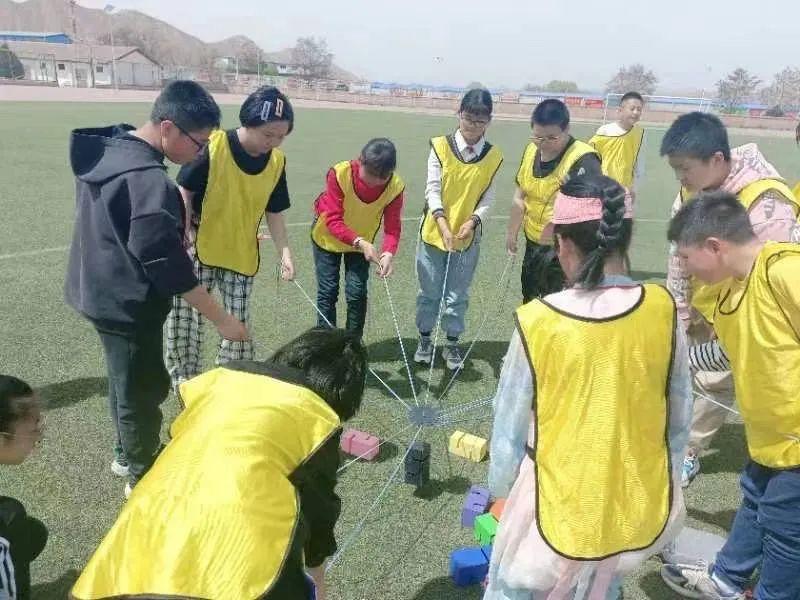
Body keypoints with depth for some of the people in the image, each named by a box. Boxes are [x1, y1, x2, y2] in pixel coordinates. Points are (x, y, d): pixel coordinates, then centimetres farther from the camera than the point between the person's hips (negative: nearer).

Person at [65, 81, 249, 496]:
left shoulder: (107, 150, 2)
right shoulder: (149, 181, -29)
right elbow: (168, 266, -27)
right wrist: (221, 319, -20)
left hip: (100, 292, 9)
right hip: (128, 304, -9)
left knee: (125, 382, 24)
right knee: (144, 390, 9)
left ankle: (127, 454, 44)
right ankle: (142, 475, 28)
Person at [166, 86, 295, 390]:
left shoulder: (277, 162, -6)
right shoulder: (212, 147, -18)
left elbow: (274, 212, 3)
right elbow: (184, 192, -8)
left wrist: (285, 252, -6)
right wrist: (184, 237, -11)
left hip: (242, 255, 3)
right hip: (199, 251, -3)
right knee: (186, 317, 5)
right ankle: (185, 381, 27)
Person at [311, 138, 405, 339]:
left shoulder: (395, 186, -25)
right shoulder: (339, 174, -32)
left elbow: (392, 226, -23)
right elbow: (333, 220, -32)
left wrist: (388, 253, -43)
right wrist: (360, 243, -44)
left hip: (363, 242, 2)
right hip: (327, 237, -2)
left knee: (357, 292, -2)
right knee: (328, 291, 0)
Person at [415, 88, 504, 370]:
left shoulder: (493, 156, -1)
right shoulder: (440, 146, -7)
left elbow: (488, 198, 0)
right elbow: (432, 189, -11)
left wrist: (472, 222, -19)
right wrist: (444, 226, -23)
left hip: (468, 238, 1)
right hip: (434, 233, -1)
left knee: (457, 296, 10)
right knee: (429, 292, 12)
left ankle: (452, 344, 27)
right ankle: (424, 339, 31)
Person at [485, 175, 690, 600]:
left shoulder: (537, 321, -21)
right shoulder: (662, 310, -14)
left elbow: (510, 425, -10)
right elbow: (679, 417, -1)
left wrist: (501, 492, 7)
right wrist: (660, 477, 17)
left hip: (559, 511, -3)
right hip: (641, 507, 3)